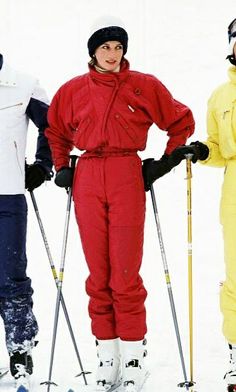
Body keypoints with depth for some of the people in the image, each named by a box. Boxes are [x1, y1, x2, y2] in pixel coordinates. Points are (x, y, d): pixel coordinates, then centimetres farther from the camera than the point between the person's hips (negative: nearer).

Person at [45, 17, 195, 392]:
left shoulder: (145, 86, 4)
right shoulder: (73, 90, 10)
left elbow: (181, 121, 13)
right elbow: (55, 129, 26)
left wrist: (166, 162, 6)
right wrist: (62, 167, 15)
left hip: (127, 179, -2)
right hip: (88, 181, 3)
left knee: (125, 273, -6)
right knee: (98, 273, 3)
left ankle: (134, 356, 3)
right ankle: (107, 355, 11)